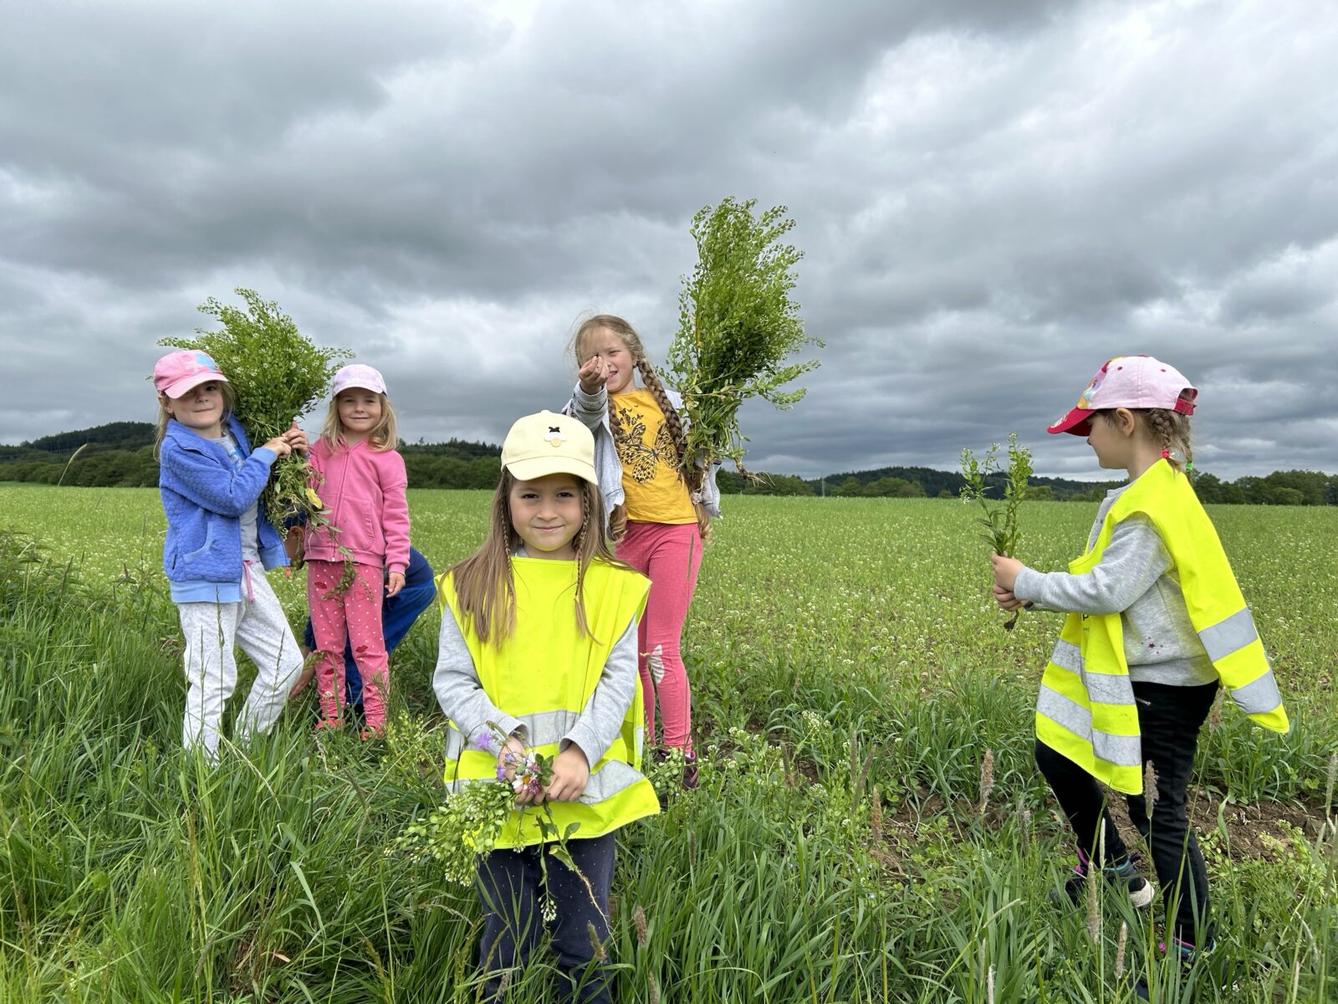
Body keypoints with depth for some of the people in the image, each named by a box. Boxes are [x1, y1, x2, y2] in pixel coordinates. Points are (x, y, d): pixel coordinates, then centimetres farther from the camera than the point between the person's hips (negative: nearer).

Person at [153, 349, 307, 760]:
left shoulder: (235, 432, 10)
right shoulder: (177, 449, -12)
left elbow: (267, 490, 25)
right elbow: (233, 496, -20)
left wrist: (287, 452, 7)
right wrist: (267, 453, -9)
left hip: (247, 570, 8)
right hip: (206, 576, -8)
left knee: (287, 663, 12)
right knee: (212, 682, -3)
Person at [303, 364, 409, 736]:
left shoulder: (387, 459, -1)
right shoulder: (321, 450, 11)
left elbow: (396, 516, -2)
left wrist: (397, 564, -9)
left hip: (364, 562, -4)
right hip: (321, 561, 5)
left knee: (367, 644, 0)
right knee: (326, 645, 12)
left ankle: (375, 720, 8)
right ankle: (330, 716, 22)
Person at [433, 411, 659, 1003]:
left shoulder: (610, 587, -1)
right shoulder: (473, 587, -1)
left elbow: (618, 681, -3)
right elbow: (452, 681, -2)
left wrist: (580, 751, -17)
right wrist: (504, 740, -17)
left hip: (586, 790, 0)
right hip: (499, 791, 0)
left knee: (583, 944, 14)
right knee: (507, 943, 16)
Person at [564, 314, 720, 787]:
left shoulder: (665, 400, 7)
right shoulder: (595, 404, 0)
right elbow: (587, 412, -26)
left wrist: (707, 506, 12)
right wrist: (589, 387, -47)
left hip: (676, 530, -1)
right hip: (624, 535, 1)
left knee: (661, 650, -5)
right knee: (630, 648, 12)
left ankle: (681, 758, 3)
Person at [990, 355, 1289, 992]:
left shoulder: (1154, 503, -24)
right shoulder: (1148, 493, 8)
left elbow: (1106, 590, -28)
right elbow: (1110, 582, 12)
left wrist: (1026, 580, -16)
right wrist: (1030, 596, 2)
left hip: (1164, 686, -10)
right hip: (1131, 676, 10)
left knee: (1158, 815, 2)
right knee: (1058, 756, 18)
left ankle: (1190, 944, 22)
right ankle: (1111, 867, 39)